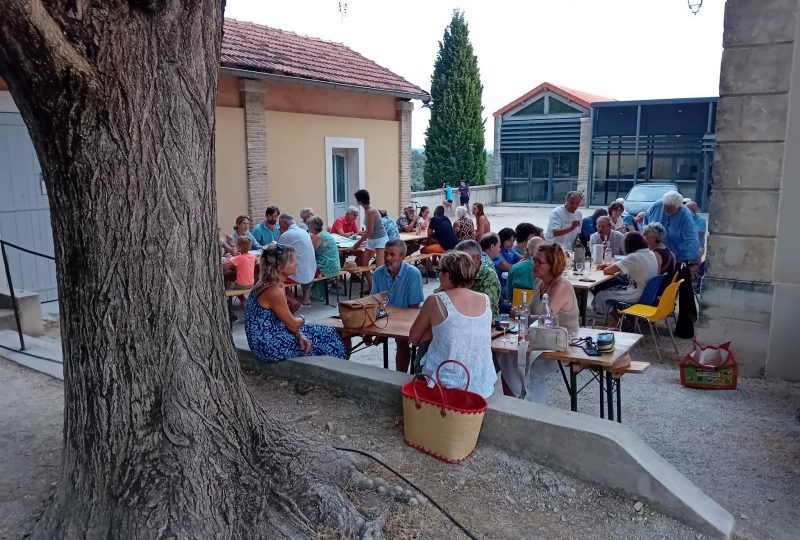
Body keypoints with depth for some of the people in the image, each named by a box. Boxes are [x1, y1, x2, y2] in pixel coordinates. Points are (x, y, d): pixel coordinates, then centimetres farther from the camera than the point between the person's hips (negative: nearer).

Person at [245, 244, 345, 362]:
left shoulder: (276, 284, 2)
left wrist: (299, 335, -7)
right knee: (328, 336, 5)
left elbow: (286, 319, 8)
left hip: (270, 337, 9)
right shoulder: (273, 291, -26)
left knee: (327, 332, 15)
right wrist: (302, 320, 6)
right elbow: (293, 324, -16)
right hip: (271, 348, -9)